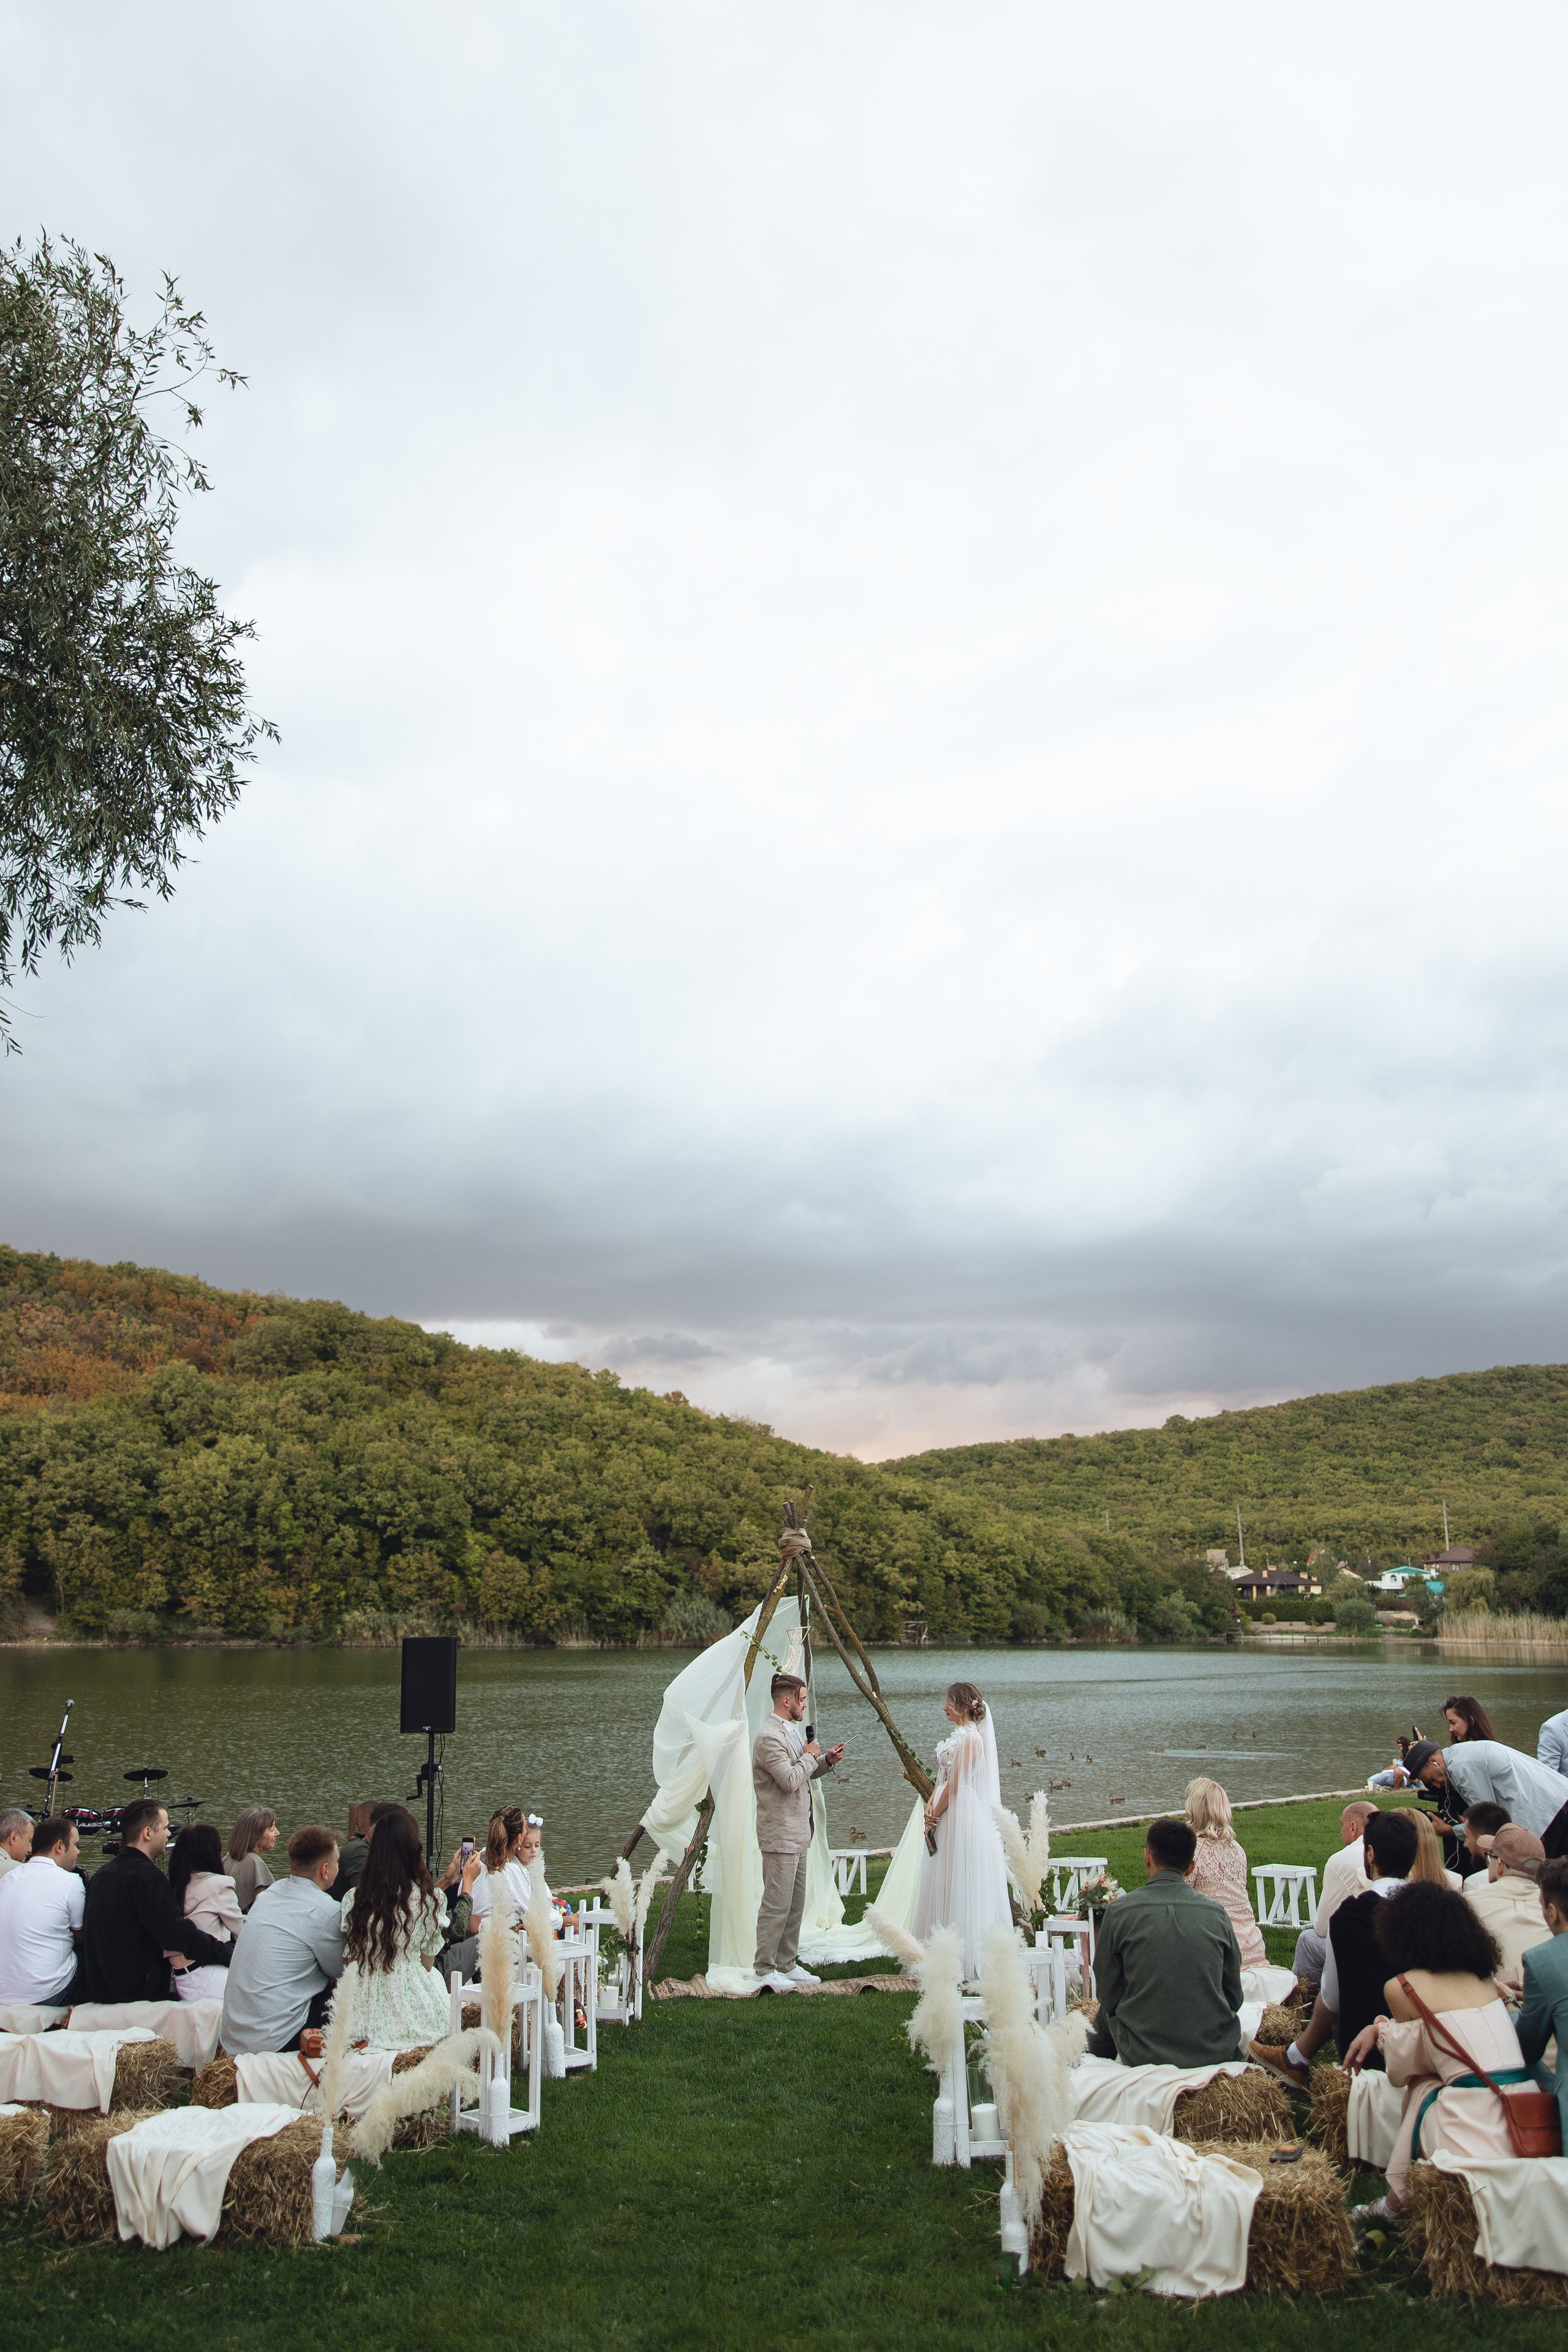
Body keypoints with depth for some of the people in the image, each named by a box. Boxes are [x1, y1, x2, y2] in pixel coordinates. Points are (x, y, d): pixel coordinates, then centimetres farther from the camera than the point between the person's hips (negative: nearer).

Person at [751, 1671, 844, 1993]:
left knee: (796, 1903, 14)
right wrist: (810, 1756, -11)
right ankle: (764, 1971, 2)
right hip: (780, 1834, -10)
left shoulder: (792, 1730, 15)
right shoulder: (769, 1737, -19)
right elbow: (789, 1780, -25)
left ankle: (787, 1965, 22)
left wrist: (826, 1761, 9)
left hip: (798, 1832, 10)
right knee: (777, 1905, -5)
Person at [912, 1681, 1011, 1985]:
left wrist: (935, 1816, -11)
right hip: (947, 1818, 10)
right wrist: (930, 1807, -1)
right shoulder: (958, 1736, 15)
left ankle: (965, 1962, 3)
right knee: (944, 1886, 12)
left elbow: (955, 1785, -18)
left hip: (962, 1818, -10)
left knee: (959, 1888, -4)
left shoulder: (971, 1738, -16)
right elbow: (942, 1778, 14)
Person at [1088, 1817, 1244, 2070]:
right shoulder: (1217, 1914, -2)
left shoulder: (1119, 1912, -8)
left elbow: (1108, 1995, -1)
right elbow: (1234, 1996, 7)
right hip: (1215, 2054, 2)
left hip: (1143, 2056, -2)